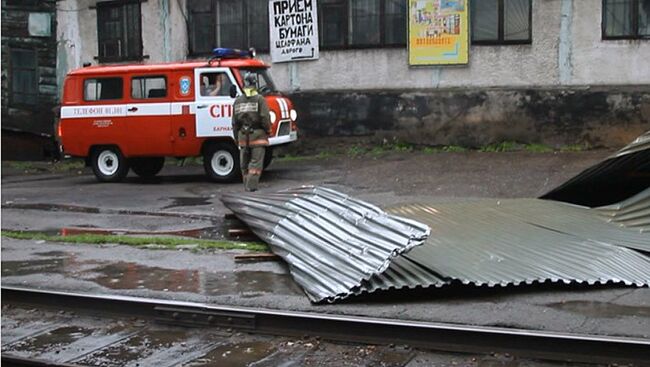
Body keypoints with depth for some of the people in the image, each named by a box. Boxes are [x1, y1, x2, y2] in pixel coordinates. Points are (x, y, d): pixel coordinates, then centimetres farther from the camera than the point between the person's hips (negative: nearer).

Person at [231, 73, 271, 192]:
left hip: (243, 136, 4)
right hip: (258, 135, -4)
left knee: (245, 162, 12)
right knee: (256, 162, -4)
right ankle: (252, 185, -12)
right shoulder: (260, 100, -7)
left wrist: (237, 137, 16)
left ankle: (247, 184, 16)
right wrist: (268, 131, 1)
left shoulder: (238, 101, 8)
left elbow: (234, 122, 9)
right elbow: (265, 118, -13)